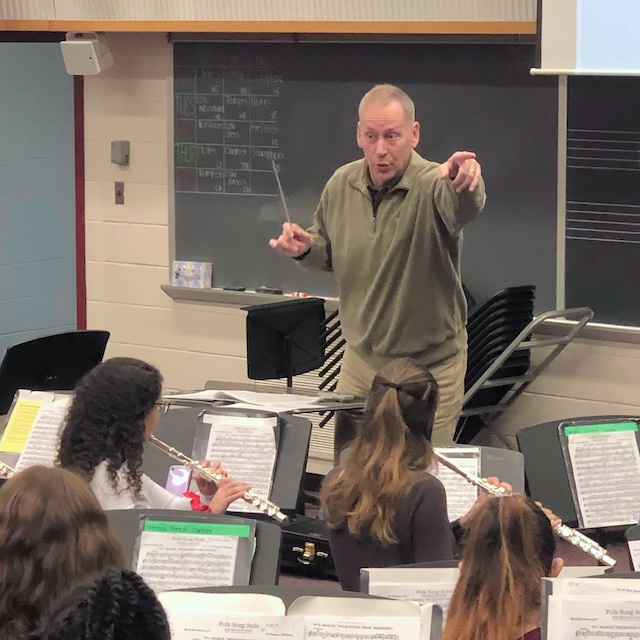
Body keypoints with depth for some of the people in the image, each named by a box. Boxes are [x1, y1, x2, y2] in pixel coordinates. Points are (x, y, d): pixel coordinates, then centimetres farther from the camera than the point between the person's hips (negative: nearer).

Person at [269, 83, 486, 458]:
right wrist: (305, 248, -9)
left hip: (429, 366, -5)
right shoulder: (342, 186, -3)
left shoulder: (432, 187, -21)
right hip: (360, 360, 5)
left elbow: (464, 208, -46)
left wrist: (465, 183, -70)